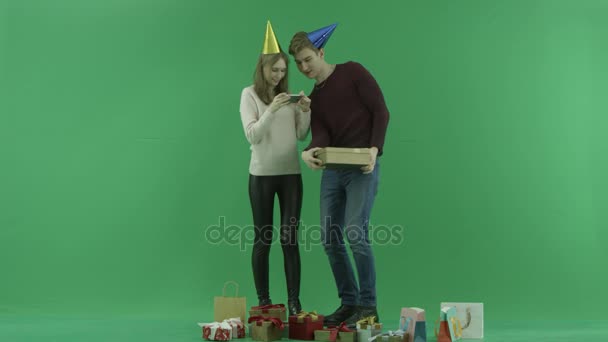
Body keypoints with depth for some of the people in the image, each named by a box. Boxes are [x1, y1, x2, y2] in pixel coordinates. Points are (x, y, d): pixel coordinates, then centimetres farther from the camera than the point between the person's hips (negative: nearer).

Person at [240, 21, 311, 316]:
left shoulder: (288, 95, 10)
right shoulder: (250, 94, -1)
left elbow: (301, 136, 8)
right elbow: (252, 136, -11)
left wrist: (305, 111, -8)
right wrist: (272, 110, -23)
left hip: (291, 174, 3)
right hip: (262, 175, -3)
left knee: (290, 239, 2)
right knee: (263, 239, 3)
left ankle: (294, 302, 6)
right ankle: (263, 301, 12)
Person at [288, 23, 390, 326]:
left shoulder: (352, 72, 0)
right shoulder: (314, 98, 15)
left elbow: (380, 111, -6)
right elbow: (321, 136, 0)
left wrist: (375, 149, -19)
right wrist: (309, 152, -24)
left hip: (362, 167, -6)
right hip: (333, 169, 7)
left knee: (356, 234, -13)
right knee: (330, 238, 3)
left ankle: (368, 305, 0)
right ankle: (349, 302, 16)